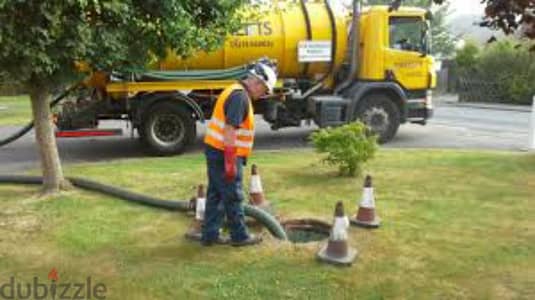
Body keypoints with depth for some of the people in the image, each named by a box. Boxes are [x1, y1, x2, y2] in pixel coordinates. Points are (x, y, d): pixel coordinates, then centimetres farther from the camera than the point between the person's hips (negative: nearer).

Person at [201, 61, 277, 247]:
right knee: (233, 197, 2)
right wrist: (230, 162, -23)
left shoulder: (235, 92, 16)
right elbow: (230, 130, -24)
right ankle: (240, 236, 14)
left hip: (215, 150, 10)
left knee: (215, 195, 13)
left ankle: (210, 235, 20)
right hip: (225, 154, -10)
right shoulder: (240, 97, -17)